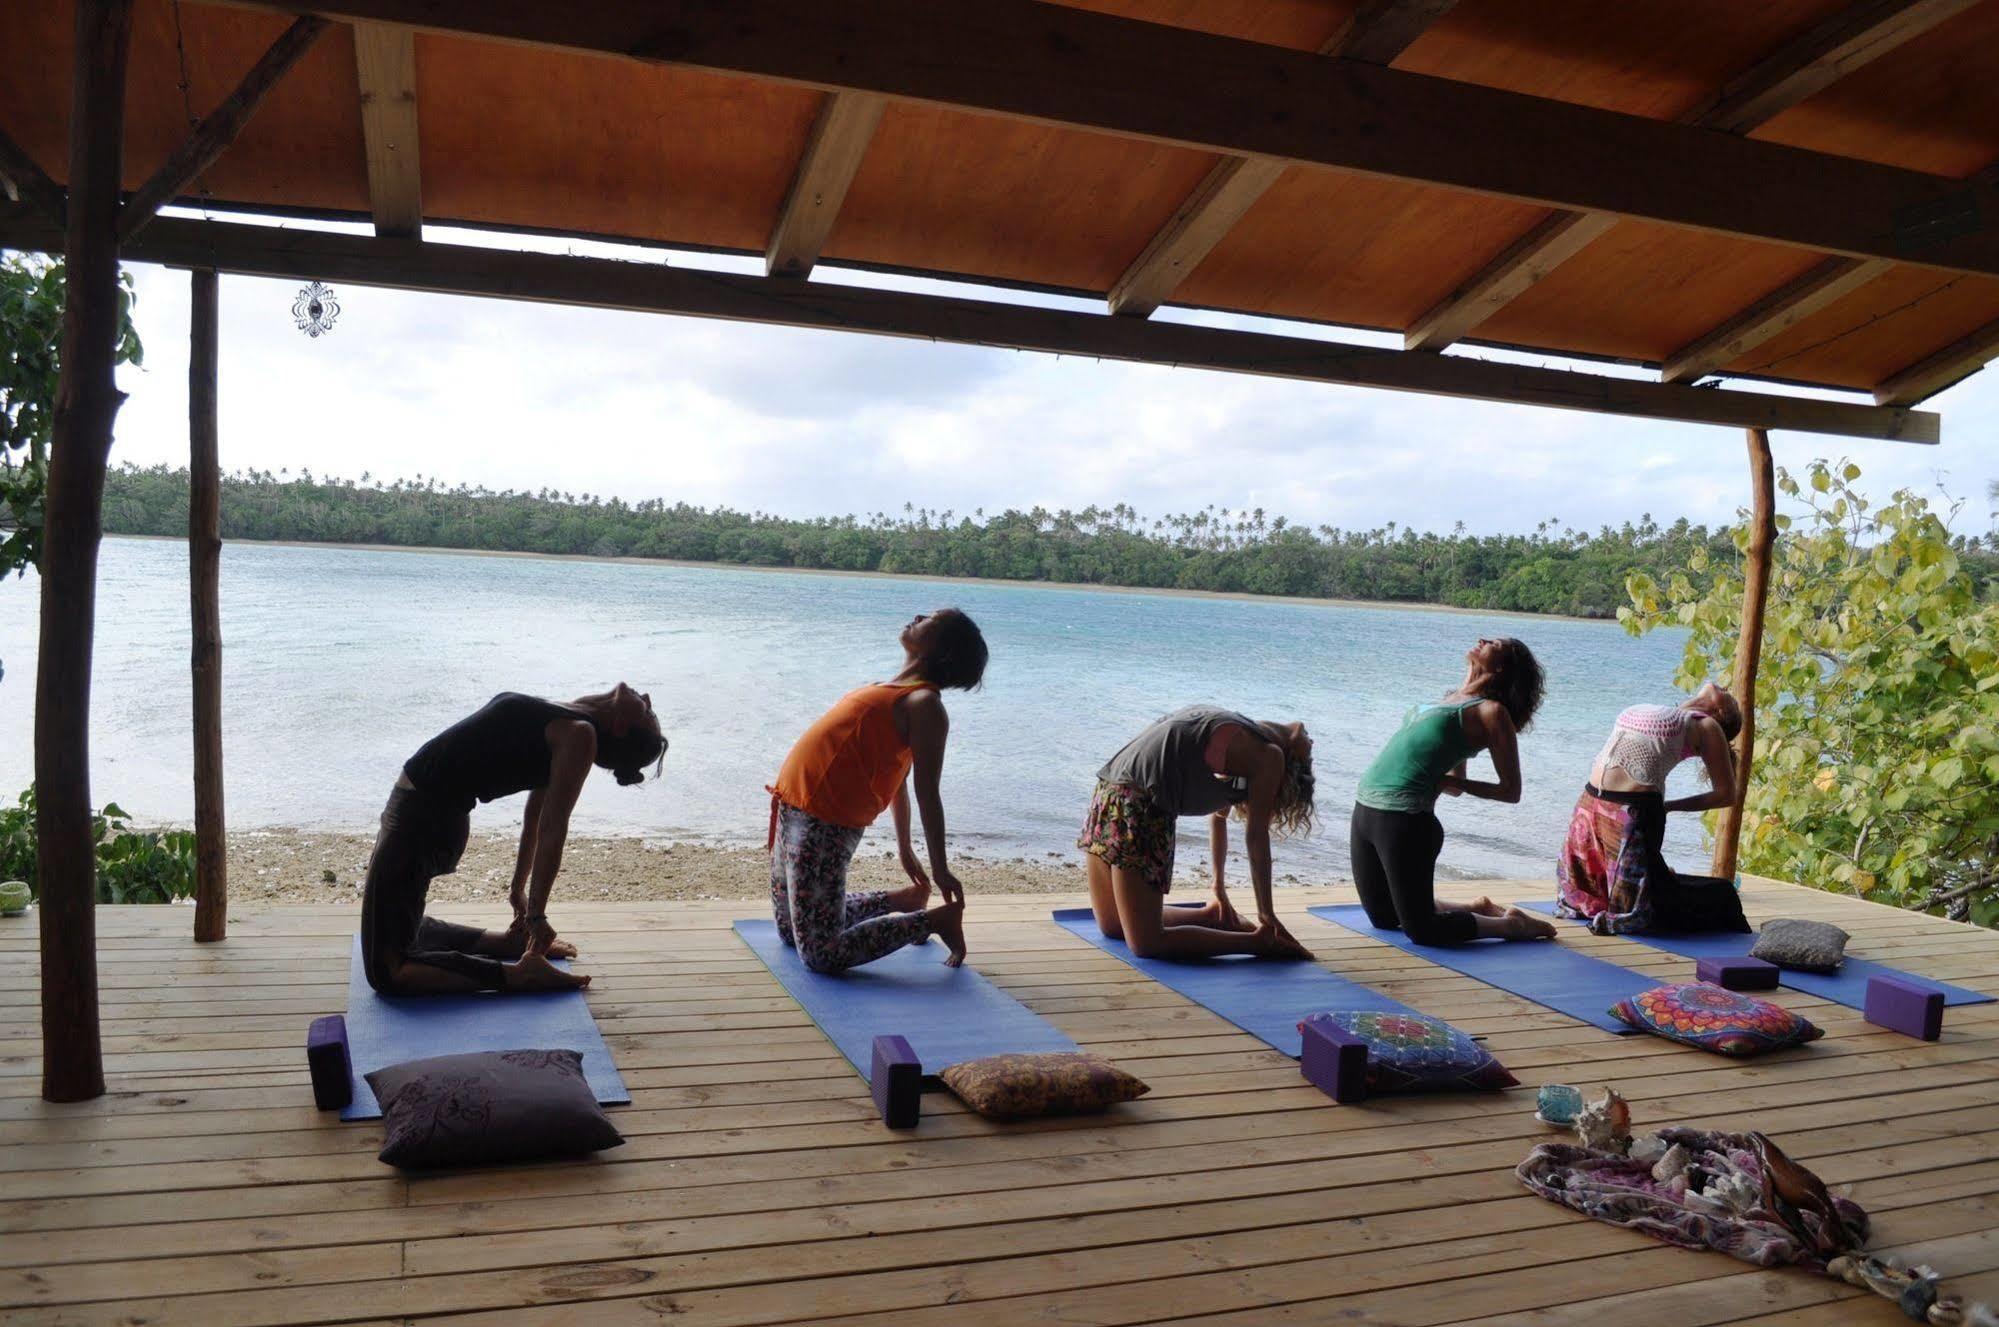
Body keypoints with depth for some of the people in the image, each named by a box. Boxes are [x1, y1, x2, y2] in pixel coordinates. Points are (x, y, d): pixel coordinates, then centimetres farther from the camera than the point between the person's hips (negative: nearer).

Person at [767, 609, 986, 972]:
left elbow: (928, 794, -14)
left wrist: (941, 870, -13)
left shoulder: (924, 704, -12)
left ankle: (934, 919, 2)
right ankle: (897, 903, 31)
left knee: (821, 953, -10)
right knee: (790, 929, 23)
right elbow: (897, 781, 22)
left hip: (823, 823, -10)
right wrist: (905, 849, 28)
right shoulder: (899, 693, 15)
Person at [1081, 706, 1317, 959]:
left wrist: (1219, 887, 45)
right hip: (1142, 806, -8)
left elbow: (1218, 817, 35)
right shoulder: (1269, 757, 2)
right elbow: (1256, 837, 3)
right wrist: (1267, 914, 11)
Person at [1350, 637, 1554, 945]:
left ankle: (1512, 925, 18)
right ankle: (1478, 909, 33)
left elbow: (1510, 791, -6)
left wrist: (1451, 782, -7)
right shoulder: (1454, 702, 19)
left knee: (1421, 929, -2)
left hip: (1404, 818, -9)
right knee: (1382, 916, 20)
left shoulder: (1491, 711, -5)